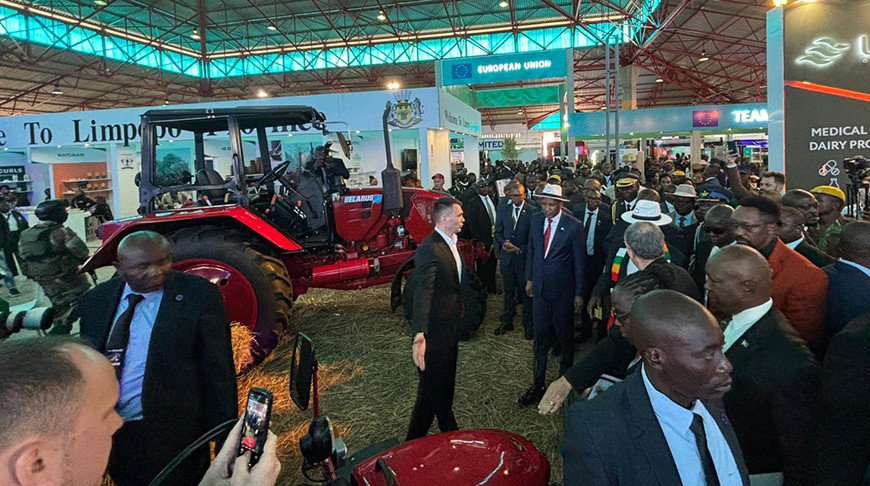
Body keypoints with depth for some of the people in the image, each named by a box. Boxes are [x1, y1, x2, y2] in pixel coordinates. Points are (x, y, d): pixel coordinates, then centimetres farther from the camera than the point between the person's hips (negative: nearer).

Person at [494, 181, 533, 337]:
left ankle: (528, 324, 20)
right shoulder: (503, 209, 5)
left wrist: (520, 249, -17)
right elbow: (498, 231, 9)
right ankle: (507, 321, 28)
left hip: (524, 257, -4)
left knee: (526, 292, 6)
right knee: (508, 291, 16)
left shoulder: (532, 212, -11)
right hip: (506, 256, 4)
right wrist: (503, 243, -9)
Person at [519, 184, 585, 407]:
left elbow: (580, 261, -8)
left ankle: (566, 377, 33)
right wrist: (529, 278, 13)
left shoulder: (573, 226, -13)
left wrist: (579, 293, -5)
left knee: (565, 334, 13)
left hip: (563, 290, -4)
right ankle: (538, 383, 19)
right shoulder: (535, 220, 0)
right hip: (540, 287, 4)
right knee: (540, 334, 9)